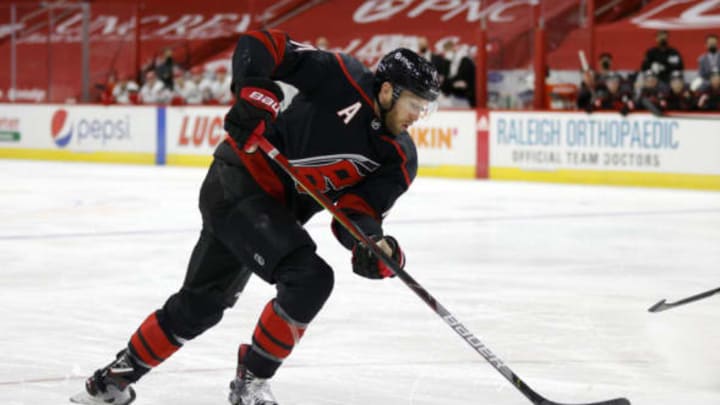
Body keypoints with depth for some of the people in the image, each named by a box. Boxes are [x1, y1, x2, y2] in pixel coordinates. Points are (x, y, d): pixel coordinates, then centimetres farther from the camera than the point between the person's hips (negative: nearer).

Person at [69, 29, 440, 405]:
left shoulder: (399, 159, -1)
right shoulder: (342, 78, -17)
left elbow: (357, 212, -6)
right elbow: (258, 45, -14)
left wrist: (375, 245, -26)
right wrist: (255, 96, -25)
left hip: (276, 211, 8)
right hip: (238, 181, -8)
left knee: (201, 303, 15)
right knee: (310, 278, -20)